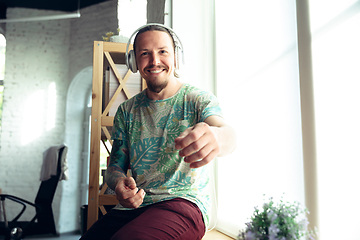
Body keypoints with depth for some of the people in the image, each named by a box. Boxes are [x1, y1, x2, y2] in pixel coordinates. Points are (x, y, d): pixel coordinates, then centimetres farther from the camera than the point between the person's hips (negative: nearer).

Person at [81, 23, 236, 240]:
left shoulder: (199, 99, -1)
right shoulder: (126, 111, 12)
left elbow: (225, 131, -22)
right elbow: (116, 164, 13)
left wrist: (216, 137, -49)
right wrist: (119, 182, -13)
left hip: (184, 200, -4)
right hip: (133, 206, 4)